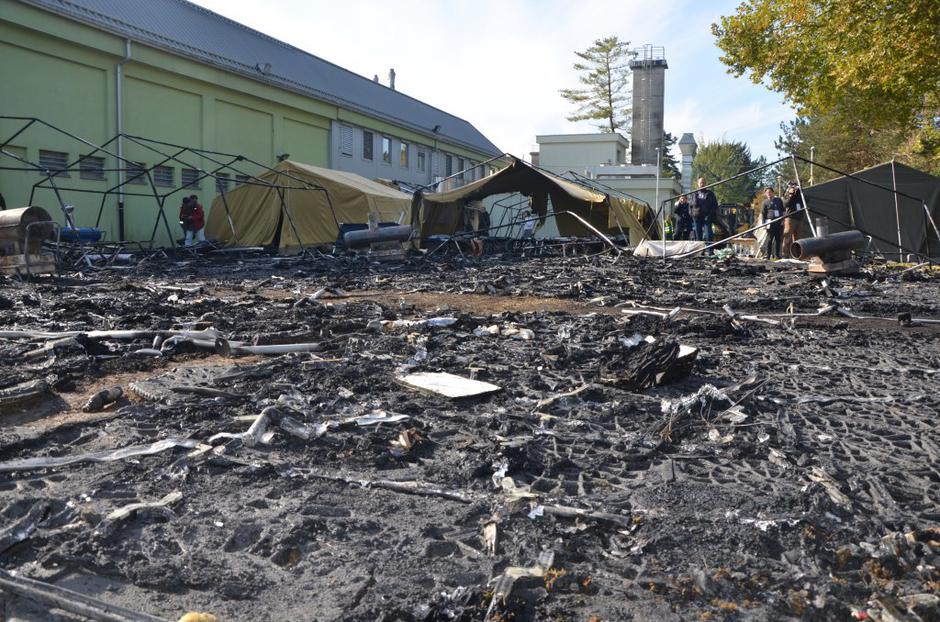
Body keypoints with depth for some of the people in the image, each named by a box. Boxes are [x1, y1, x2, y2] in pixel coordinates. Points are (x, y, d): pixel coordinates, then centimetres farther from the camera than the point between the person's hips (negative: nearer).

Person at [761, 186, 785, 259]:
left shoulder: (778, 200, 14)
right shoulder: (765, 203, 4)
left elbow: (783, 210, 19)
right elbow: (763, 214, 2)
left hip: (779, 222, 4)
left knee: (778, 239, 5)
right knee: (770, 239, -4)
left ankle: (777, 254, 12)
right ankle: (769, 255, 1)